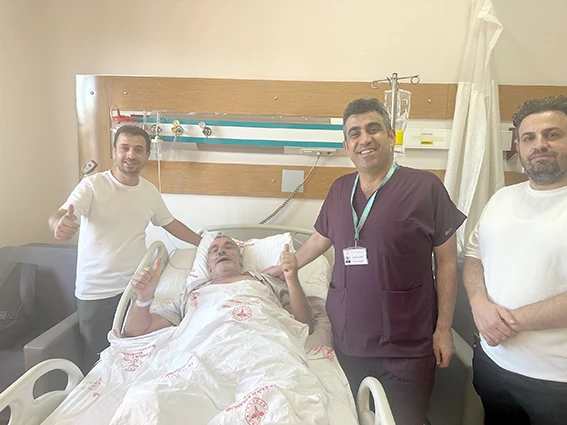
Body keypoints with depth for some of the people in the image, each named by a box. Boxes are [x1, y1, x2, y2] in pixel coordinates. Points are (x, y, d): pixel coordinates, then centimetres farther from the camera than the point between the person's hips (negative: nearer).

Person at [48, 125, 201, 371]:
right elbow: (59, 217, -22)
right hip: (96, 293, -3)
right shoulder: (92, 186, -10)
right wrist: (60, 224, -47)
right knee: (96, 363, 4)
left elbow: (170, 223, 16)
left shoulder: (150, 191, 4)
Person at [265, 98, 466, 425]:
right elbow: (319, 240, 19)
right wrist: (283, 269, 27)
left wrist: (443, 328, -4)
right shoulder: (340, 189, 5)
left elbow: (446, 261, -4)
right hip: (347, 341, 4)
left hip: (406, 349, -3)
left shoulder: (425, 187, -7)